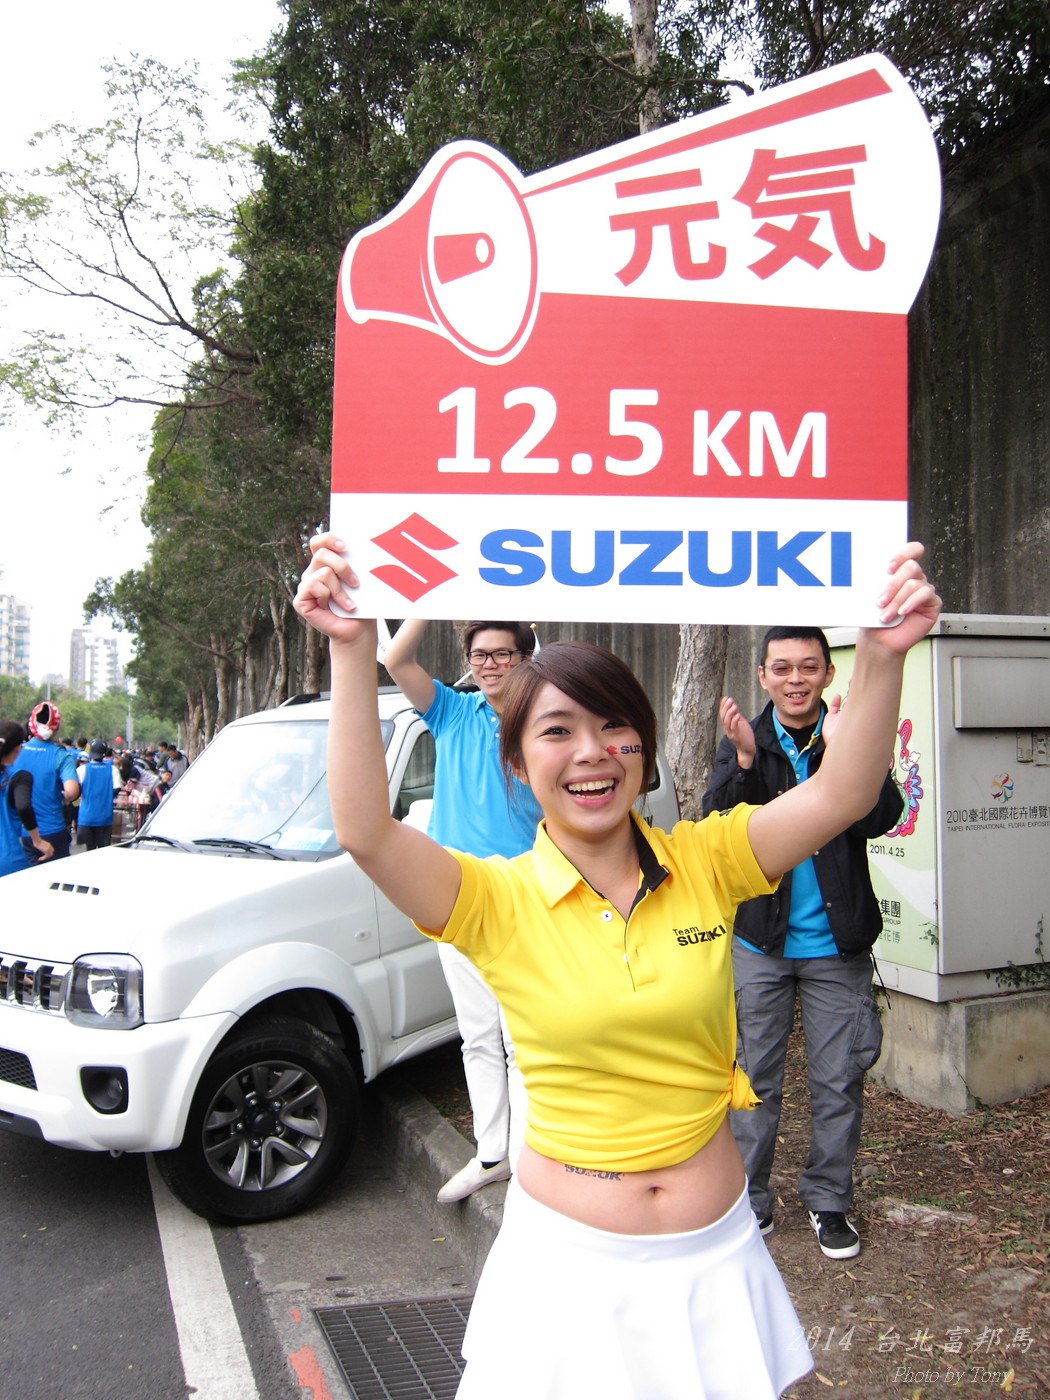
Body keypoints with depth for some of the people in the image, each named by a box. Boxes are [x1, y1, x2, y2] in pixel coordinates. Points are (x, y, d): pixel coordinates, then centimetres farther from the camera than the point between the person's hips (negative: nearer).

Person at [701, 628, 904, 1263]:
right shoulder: (744, 741, 0)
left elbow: (882, 818, -17)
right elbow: (717, 824, -13)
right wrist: (744, 759, -28)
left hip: (837, 946, 0)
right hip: (760, 941, 0)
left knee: (840, 1080, 9)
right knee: (755, 1077, 10)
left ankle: (829, 1199, 27)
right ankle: (749, 1199, 25)